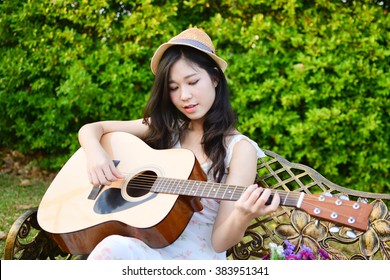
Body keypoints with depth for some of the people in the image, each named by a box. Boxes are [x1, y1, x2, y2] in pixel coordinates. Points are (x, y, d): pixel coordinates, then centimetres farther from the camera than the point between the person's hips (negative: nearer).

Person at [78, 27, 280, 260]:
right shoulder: (165, 127, 7)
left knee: (113, 249, -32)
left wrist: (242, 218, -31)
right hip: (146, 244, 4)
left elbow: (220, 241, -9)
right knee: (111, 247, -33)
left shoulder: (240, 148, -6)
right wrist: (96, 153, -10)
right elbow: (91, 129, 12)